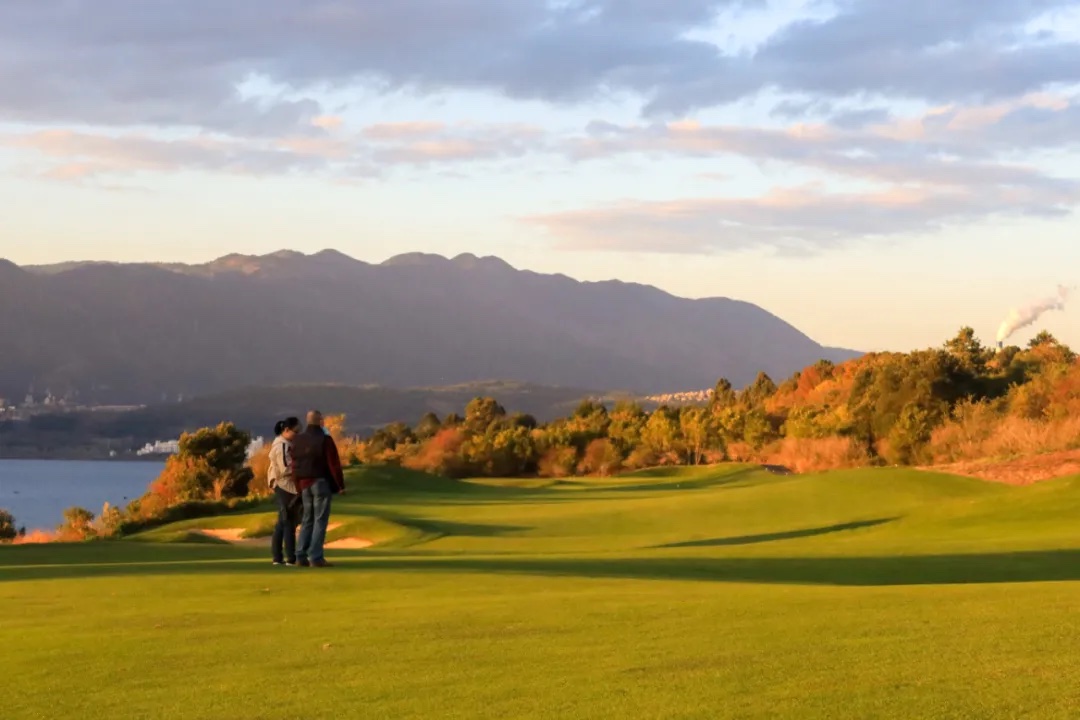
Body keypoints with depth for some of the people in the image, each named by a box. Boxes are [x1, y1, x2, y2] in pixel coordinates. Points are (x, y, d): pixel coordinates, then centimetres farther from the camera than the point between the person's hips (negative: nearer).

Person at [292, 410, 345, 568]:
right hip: (321, 483, -6)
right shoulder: (325, 439, -11)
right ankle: (315, 558, -10)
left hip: (305, 484, 6)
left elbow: (295, 465, 10)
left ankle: (301, 556, 7)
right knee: (320, 520, -5)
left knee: (307, 520, 13)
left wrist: (299, 486, 17)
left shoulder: (297, 440, 8)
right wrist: (341, 484, -6)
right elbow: (334, 464, -13)